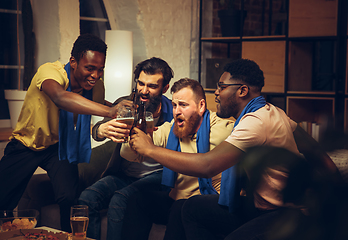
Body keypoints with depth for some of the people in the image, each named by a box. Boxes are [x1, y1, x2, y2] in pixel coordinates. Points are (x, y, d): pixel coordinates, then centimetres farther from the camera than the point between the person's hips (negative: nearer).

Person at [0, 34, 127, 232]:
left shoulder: (96, 86, -14)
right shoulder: (51, 71, -31)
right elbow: (60, 98, -54)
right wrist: (109, 111, -65)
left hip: (59, 146, 2)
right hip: (26, 143, -2)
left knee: (70, 198, -22)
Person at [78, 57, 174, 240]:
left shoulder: (171, 113, -6)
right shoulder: (124, 104, 3)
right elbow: (96, 130, -11)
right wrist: (102, 130, -37)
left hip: (155, 176, -4)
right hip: (122, 174, 4)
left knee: (119, 201, -31)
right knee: (87, 198, -22)